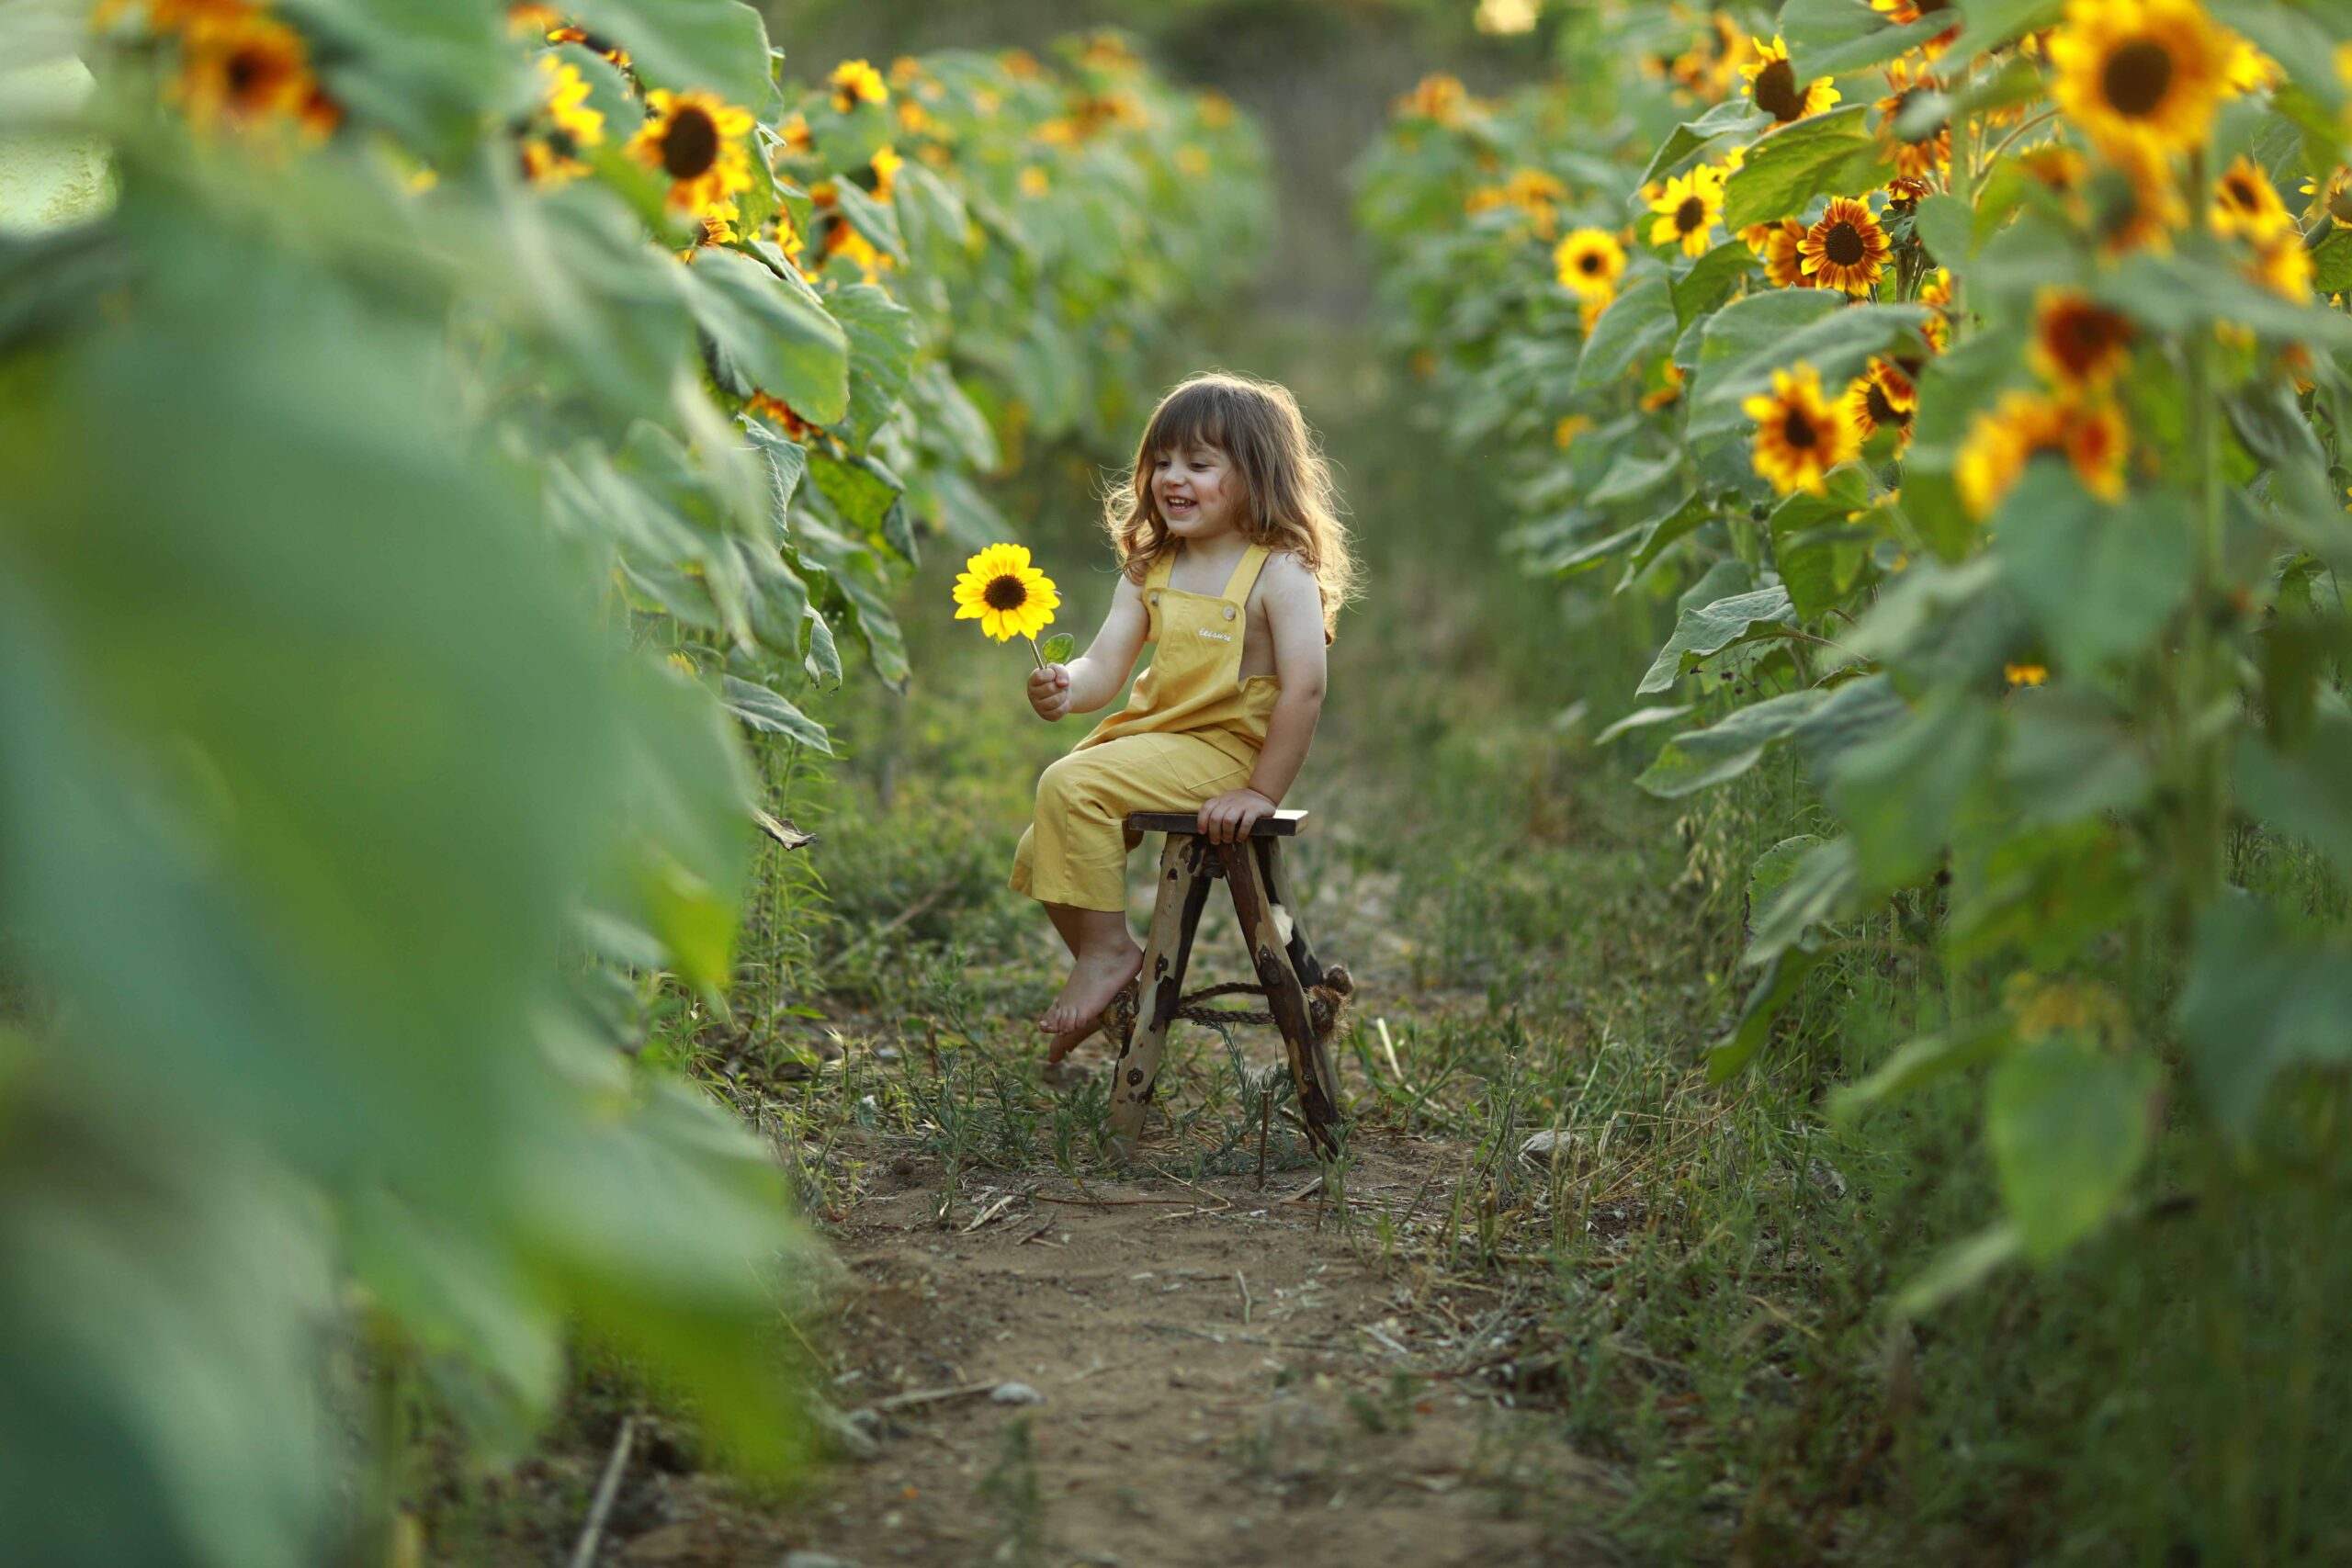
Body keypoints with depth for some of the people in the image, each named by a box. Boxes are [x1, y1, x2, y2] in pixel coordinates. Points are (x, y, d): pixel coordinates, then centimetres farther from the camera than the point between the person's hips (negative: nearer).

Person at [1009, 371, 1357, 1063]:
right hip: (1149, 735, 8)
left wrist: (1261, 793, -21)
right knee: (1038, 855, 7)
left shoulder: (1281, 573, -12)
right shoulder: (1149, 570, 10)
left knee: (1070, 785, -25)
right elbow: (1106, 664, 2)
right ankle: (1101, 961, 28)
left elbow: (1304, 689, -19)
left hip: (1221, 749, -8)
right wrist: (1067, 688, -23)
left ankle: (1108, 951, -13)